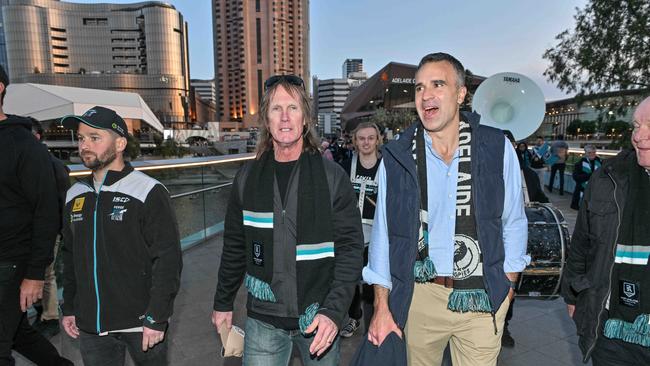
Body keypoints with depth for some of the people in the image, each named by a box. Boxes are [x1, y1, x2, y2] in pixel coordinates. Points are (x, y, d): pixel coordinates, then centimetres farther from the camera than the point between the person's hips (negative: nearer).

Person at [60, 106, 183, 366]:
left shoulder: (148, 192, -13)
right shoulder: (74, 196, 6)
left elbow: (168, 259, -15)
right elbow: (70, 257, 15)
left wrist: (157, 318, -16)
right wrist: (69, 308, 14)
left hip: (141, 324, -5)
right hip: (90, 326, 5)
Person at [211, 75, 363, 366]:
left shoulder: (332, 177, -8)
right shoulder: (248, 177, 0)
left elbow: (351, 248, -9)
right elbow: (234, 248, 8)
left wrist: (334, 311, -18)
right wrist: (223, 304, 13)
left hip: (319, 318, -1)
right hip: (264, 320, 2)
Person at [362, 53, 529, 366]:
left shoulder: (498, 148, -5)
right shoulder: (397, 157, -6)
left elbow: (513, 223, 5)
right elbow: (383, 234, -2)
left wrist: (507, 286, 6)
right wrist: (382, 307, -2)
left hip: (484, 299, 0)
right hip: (420, 295, 0)